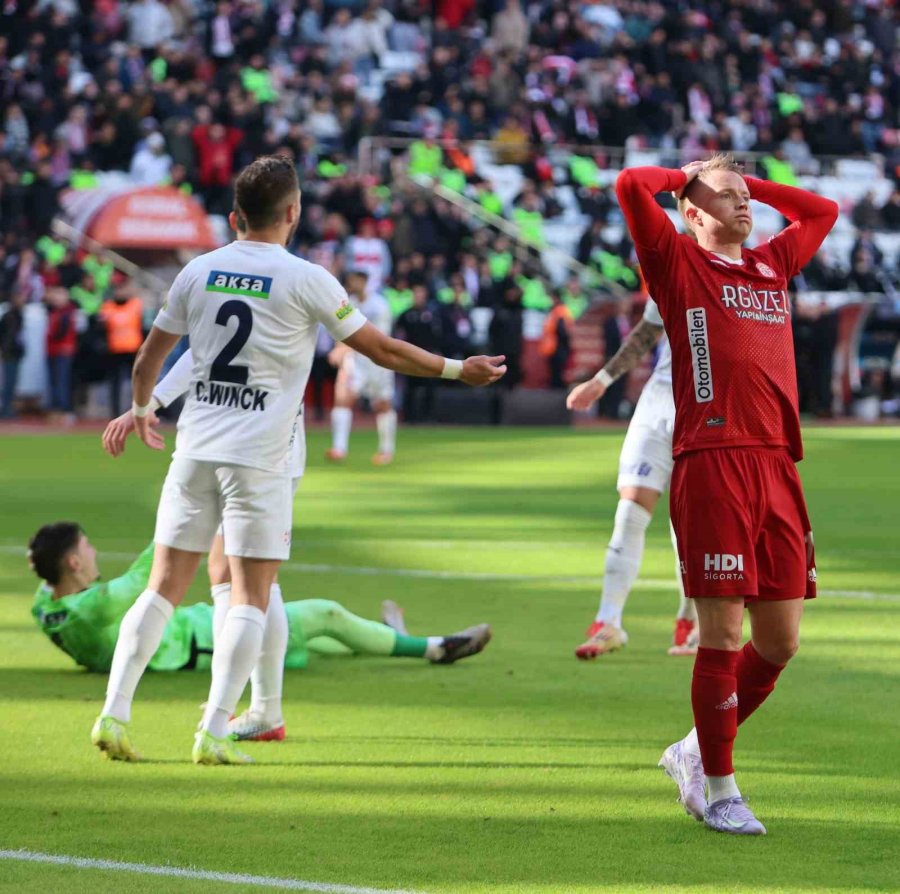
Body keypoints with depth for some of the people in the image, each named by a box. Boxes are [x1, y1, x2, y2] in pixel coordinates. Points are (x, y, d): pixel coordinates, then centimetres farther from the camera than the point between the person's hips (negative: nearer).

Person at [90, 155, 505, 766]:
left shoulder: (199, 272, 7)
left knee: (164, 588, 8)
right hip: (258, 459, -4)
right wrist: (457, 369, 12)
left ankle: (114, 713, 1)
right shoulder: (305, 280, -5)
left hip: (195, 450, 4)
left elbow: (150, 356, 18)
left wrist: (142, 409, 37)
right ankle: (215, 732, -7)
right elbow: (382, 350, 0)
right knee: (250, 597, 0)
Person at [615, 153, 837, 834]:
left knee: (780, 641, 6)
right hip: (712, 465, -6)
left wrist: (750, 182, 27)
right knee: (723, 636, -6)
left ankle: (696, 752, 25)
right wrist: (690, 176, 12)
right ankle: (718, 789, 5)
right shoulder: (679, 263, 5)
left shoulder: (772, 266, 22)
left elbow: (823, 211, 38)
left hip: (777, 466, 6)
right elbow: (631, 185, -7)